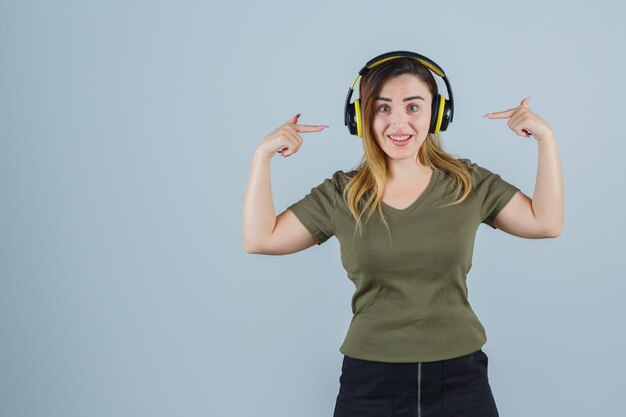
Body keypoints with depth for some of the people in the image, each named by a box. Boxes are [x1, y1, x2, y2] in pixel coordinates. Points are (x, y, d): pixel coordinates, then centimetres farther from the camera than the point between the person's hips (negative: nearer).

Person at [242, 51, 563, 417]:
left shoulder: (470, 183, 2)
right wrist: (263, 155, -5)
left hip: (460, 378, 1)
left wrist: (546, 139, -4)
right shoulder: (341, 194, 0)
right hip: (369, 380, 0)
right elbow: (260, 239, 1)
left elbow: (546, 223, 1)